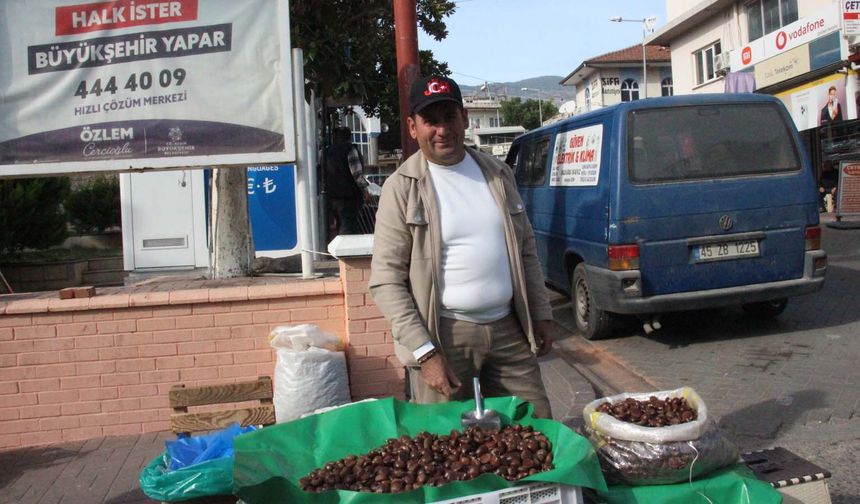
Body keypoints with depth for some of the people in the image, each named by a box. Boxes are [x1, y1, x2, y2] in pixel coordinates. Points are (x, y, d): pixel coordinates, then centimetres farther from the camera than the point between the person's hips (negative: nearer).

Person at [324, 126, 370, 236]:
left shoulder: (328, 152, 13)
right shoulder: (350, 149, -9)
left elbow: (325, 174, 17)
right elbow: (357, 173, -16)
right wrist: (364, 190, -9)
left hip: (332, 195, 7)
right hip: (349, 196, -7)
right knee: (348, 228, -7)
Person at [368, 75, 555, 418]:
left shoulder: (498, 174, 9)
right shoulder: (402, 188, -7)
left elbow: (526, 250, 16)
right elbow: (385, 281, -10)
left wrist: (541, 314, 12)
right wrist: (424, 352, -15)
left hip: (508, 328, 5)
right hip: (443, 335, -4)